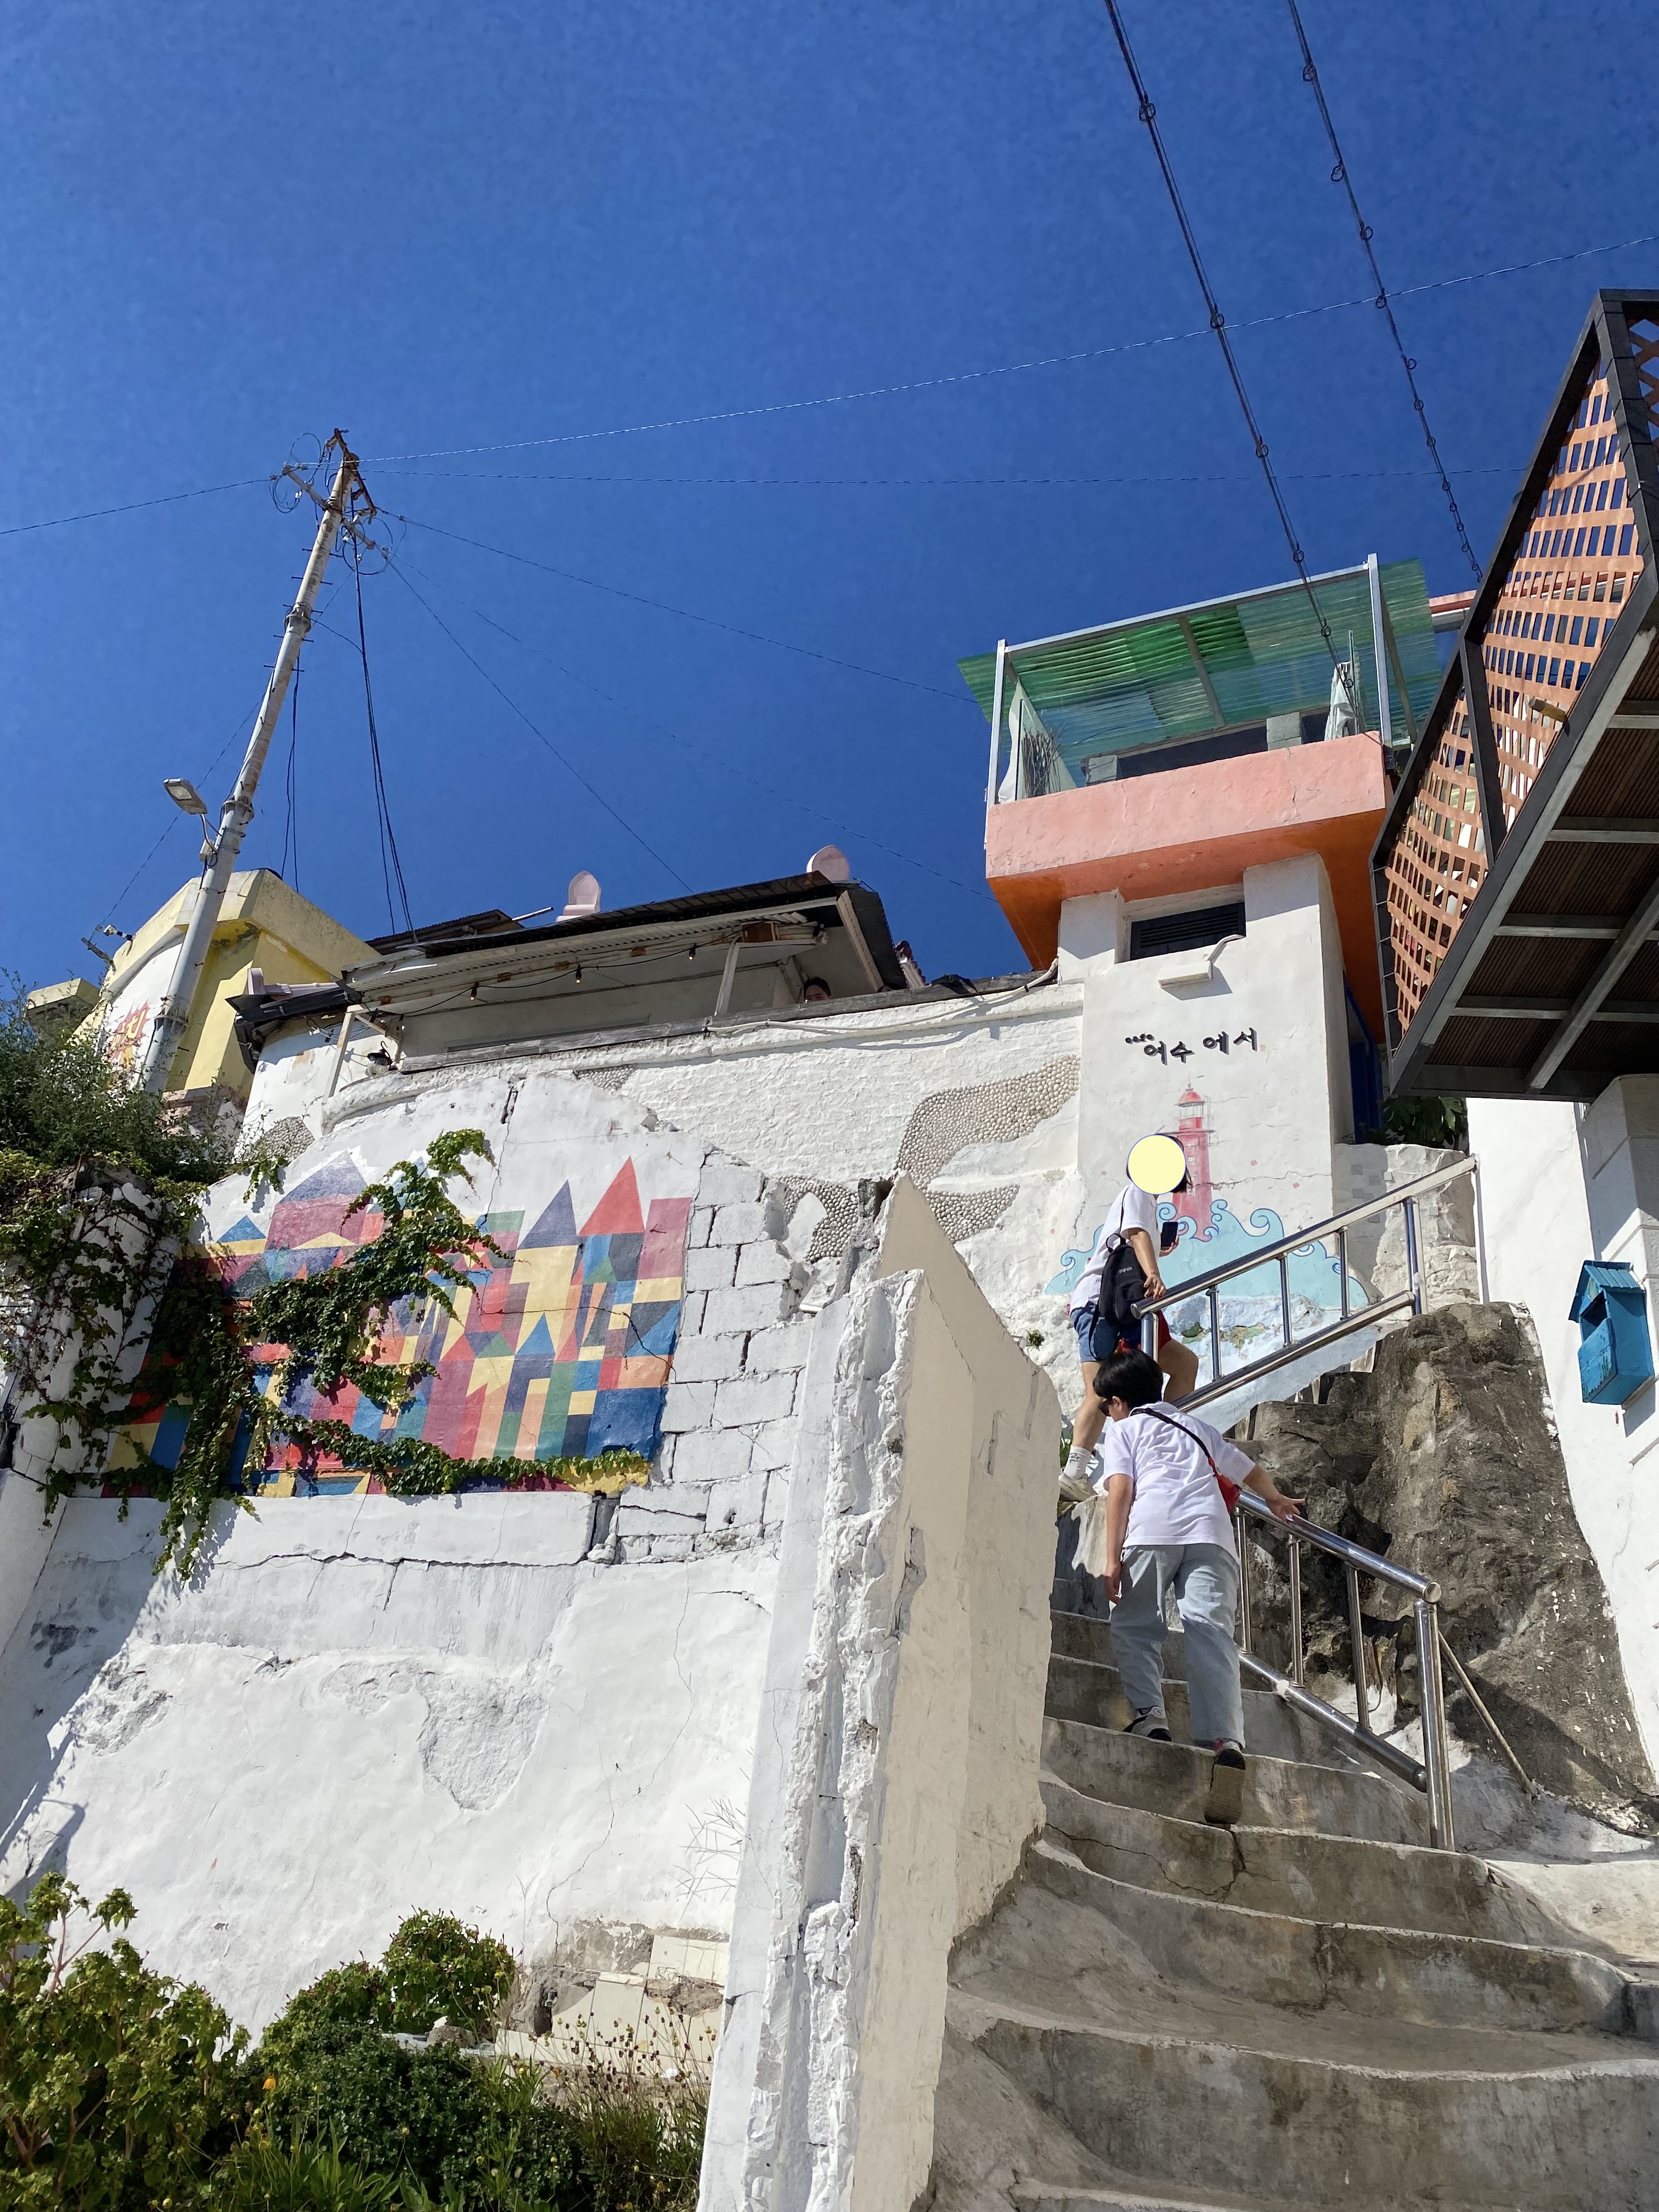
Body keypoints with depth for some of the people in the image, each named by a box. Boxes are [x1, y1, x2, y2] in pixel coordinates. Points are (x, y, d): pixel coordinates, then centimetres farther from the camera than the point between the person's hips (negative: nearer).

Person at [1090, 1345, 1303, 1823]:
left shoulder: (1122, 1429, 21)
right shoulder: (1194, 1425, 35)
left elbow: (1120, 1488, 4)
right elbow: (1250, 1471, 41)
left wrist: (1113, 1558, -2)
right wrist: (1276, 1500, 59)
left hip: (1152, 1529, -3)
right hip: (1211, 1532, 4)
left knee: (1134, 1626, 8)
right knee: (1212, 1636, -7)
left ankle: (1148, 1713, -14)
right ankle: (1227, 1741, -26)